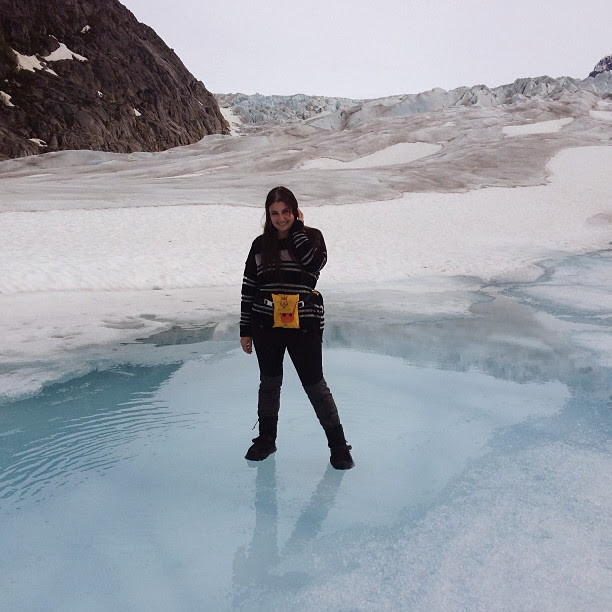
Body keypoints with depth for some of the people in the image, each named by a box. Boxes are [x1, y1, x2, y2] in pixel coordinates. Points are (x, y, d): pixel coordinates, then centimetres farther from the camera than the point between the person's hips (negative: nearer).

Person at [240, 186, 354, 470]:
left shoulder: (311, 236, 0)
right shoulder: (261, 245, 4)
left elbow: (315, 263, -22)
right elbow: (248, 288, 6)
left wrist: (297, 228, -14)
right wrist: (245, 330, 5)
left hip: (304, 326, -2)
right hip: (267, 327, 3)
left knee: (314, 384, 2)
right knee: (269, 382, 15)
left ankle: (338, 444, 18)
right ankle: (266, 438, 34)